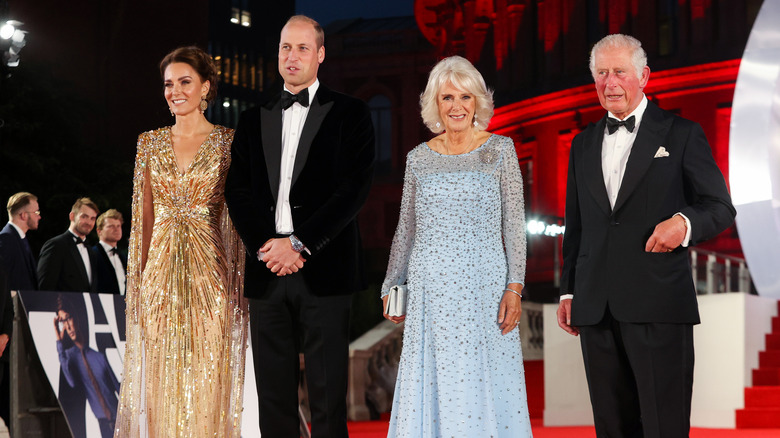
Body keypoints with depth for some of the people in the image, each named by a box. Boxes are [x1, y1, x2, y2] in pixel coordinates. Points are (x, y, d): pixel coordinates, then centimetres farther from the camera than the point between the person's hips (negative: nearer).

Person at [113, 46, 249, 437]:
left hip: (208, 269, -2)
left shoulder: (226, 142, 1)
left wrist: (236, 281, -7)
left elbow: (236, 213, 0)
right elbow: (144, 214, 10)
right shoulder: (150, 143, 9)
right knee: (160, 375, 3)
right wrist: (139, 279, 4)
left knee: (207, 374, -1)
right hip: (161, 269, 2)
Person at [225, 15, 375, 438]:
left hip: (324, 271, -4)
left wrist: (299, 244, -12)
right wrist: (267, 245, -9)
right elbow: (238, 191, 9)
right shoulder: (253, 120, 17)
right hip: (266, 272, 4)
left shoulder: (349, 114, 5)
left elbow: (353, 188, -5)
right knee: (274, 401, 5)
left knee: (328, 401, -4)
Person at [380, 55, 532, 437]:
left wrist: (514, 287, -7)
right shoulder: (419, 158, 9)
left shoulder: (500, 150, 3)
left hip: (484, 287, -2)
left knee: (483, 389, -2)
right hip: (431, 291, 2)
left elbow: (514, 224, 1)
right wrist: (391, 287, 17)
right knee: (431, 388, 2)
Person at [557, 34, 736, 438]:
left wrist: (685, 222, -18)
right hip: (596, 310, 4)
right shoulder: (583, 145, 17)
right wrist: (568, 290, 16)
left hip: (659, 308, -4)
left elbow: (721, 208, 3)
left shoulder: (681, 135, 4)